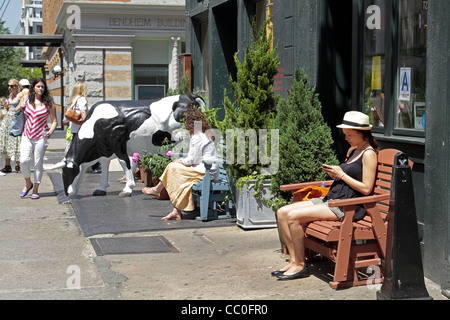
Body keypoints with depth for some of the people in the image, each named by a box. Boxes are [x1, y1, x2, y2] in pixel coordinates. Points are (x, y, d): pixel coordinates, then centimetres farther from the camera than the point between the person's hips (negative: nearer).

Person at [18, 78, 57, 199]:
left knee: (38, 164, 2)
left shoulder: (48, 103, -1)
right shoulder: (27, 100, 7)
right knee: (24, 160, -13)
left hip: (41, 137, -2)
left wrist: (50, 131, -17)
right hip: (27, 136, 2)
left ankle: (35, 190, 16)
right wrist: (20, 107, 0)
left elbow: (54, 121, 2)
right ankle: (28, 184, 12)